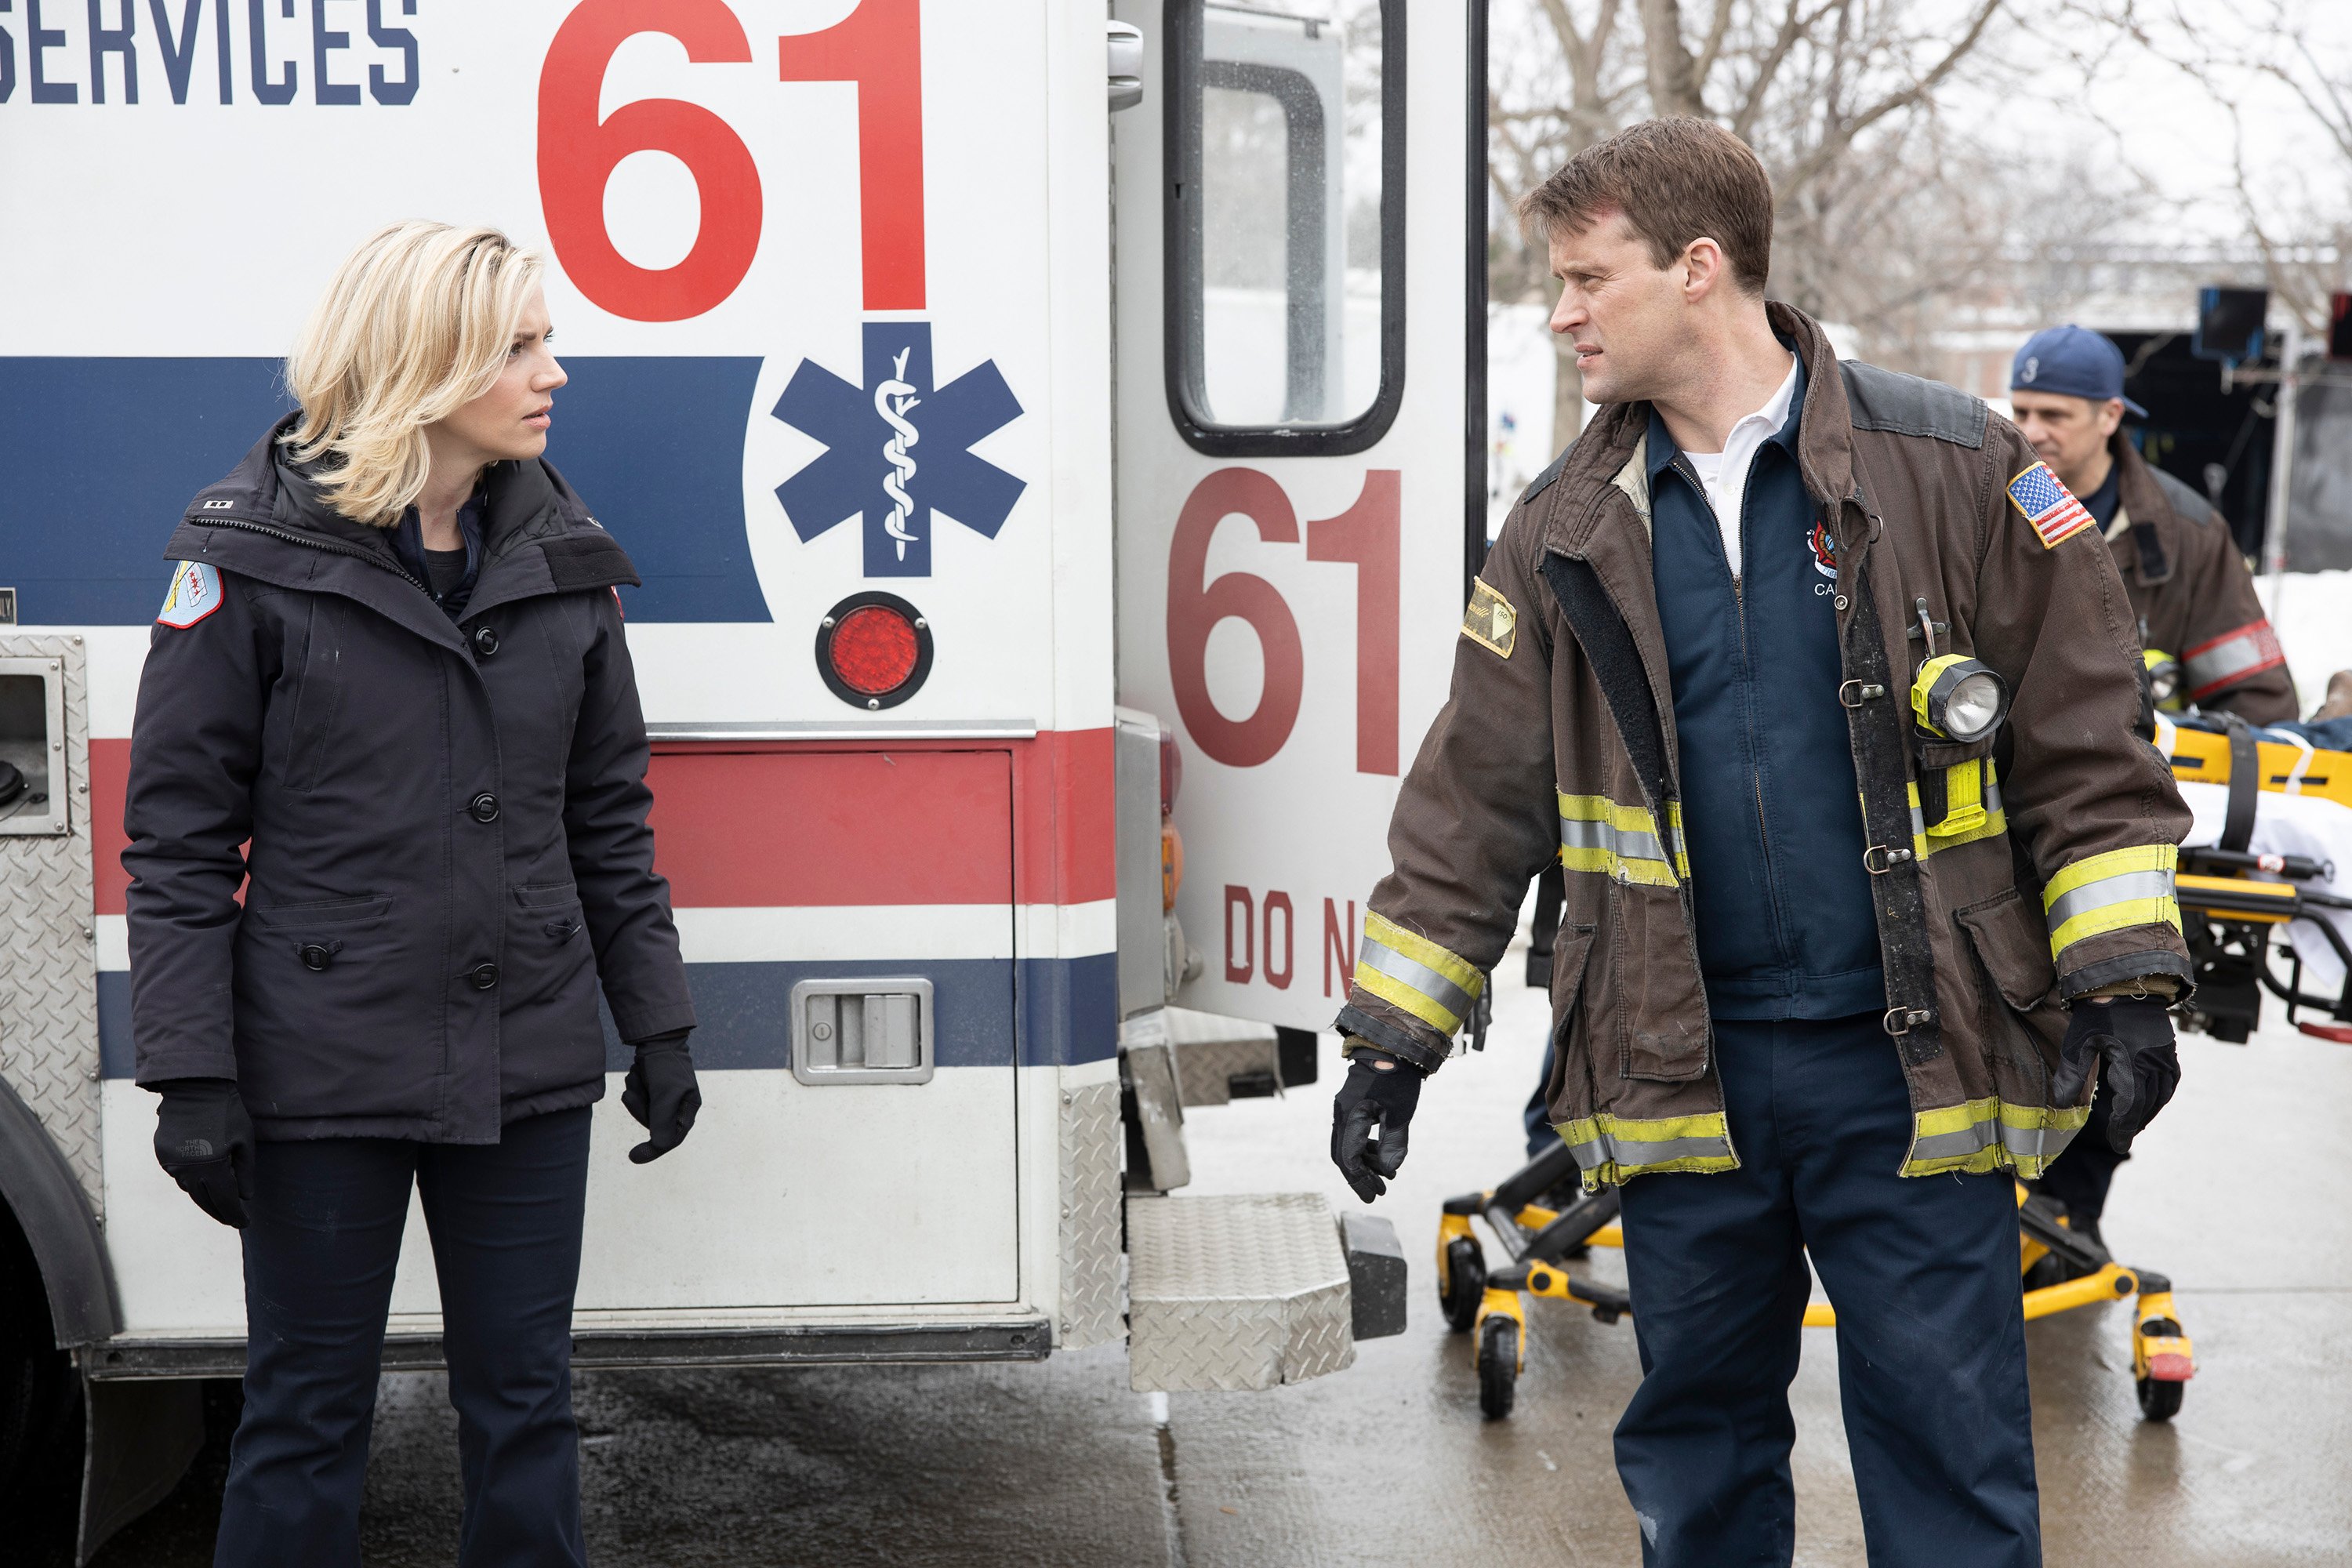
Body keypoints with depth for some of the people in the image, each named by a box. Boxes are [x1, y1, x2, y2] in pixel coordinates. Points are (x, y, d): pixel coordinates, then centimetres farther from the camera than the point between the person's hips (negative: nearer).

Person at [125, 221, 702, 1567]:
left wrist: (659, 1024, 9)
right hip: (325, 1065, -4)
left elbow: (608, 816, 11)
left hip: (528, 1065, 4)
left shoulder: (562, 554, 5)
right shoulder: (256, 552, -8)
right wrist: (191, 1077, -12)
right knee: (309, 1412, 9)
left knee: (524, 1403, 12)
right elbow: (180, 835, -8)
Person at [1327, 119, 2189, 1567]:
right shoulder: (1569, 532, 6)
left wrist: (2123, 981, -4)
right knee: (1696, 1444, 13)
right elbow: (1479, 795, 10)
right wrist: (1395, 1038, 8)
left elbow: (2083, 743, 0)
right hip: (1686, 1074, 3)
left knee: (1946, 1441, 3)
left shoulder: (1955, 471, -4)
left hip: (1913, 1066, -3)